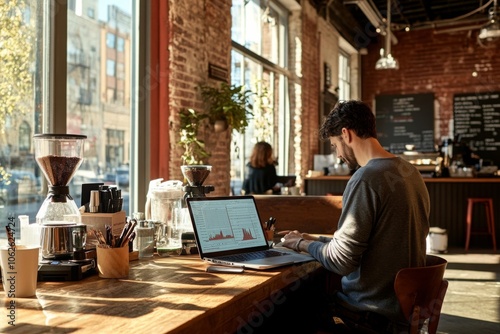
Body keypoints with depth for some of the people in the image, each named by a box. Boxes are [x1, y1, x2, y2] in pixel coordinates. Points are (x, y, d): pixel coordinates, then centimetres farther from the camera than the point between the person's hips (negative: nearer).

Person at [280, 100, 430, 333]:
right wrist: (314, 240, 13)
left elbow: (341, 261, -22)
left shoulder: (366, 178, -22)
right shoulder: (410, 171, 5)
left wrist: (303, 244, -3)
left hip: (375, 314, -8)